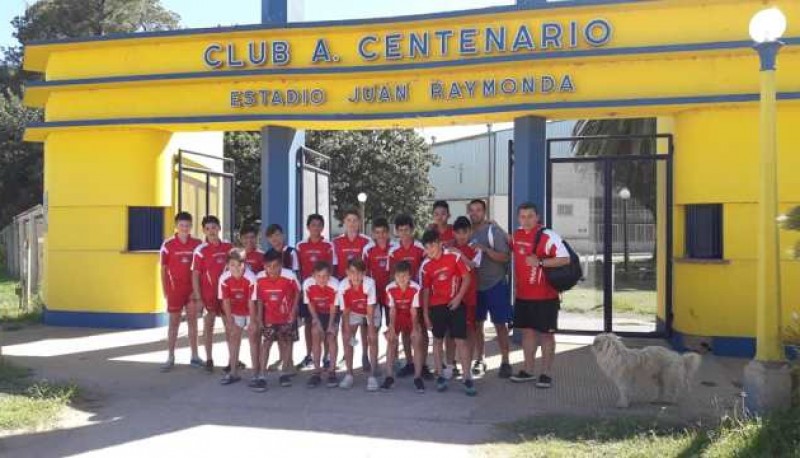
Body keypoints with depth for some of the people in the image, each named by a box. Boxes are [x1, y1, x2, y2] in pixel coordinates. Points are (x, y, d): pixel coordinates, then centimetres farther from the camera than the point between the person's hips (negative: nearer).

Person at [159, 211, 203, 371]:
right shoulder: (168, 244, -5)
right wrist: (165, 290, -2)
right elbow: (163, 269, 0)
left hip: (192, 288, 2)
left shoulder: (197, 244, 0)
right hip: (175, 288, -2)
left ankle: (194, 356, 16)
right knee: (174, 322, 6)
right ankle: (170, 358, 13)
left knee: (192, 321, 8)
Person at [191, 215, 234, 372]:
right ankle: (209, 359, 16)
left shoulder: (228, 246, 2)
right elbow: (195, 275, -8)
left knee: (230, 325, 10)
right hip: (209, 293, -3)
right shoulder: (200, 250, -9)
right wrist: (198, 298, -13)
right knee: (209, 325, 6)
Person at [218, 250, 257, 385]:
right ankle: (233, 372, 8)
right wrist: (230, 321, -13)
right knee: (234, 336, 1)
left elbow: (252, 301, -25)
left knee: (253, 337, -4)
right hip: (236, 311, 3)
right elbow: (226, 301, -13)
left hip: (251, 311, -3)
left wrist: (253, 321, -21)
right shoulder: (224, 279, -20)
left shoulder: (251, 278, -30)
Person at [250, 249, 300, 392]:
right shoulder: (259, 279, -18)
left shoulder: (289, 277, -24)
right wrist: (259, 319, -4)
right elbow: (260, 300, -5)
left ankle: (284, 373, 27)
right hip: (269, 317, 0)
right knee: (266, 343, -8)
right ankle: (261, 376, -7)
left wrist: (293, 312, -7)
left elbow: (297, 293, -7)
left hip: (287, 316, 0)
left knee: (286, 342, 11)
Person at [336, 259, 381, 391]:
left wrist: (371, 330, -28)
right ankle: (349, 374, 4)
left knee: (372, 338, -15)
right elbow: (345, 312, -19)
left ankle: (372, 376, -7)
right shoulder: (343, 286, -31)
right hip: (354, 312, 2)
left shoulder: (369, 283, -38)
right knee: (346, 338, -9)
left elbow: (370, 310, -29)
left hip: (371, 312, -2)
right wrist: (347, 332, -22)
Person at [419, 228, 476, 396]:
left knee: (461, 341, -3)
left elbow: (466, 278, -2)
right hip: (436, 306, 2)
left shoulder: (454, 257, -5)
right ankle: (440, 377, 17)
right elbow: (426, 290, 6)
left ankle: (467, 379, 0)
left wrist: (458, 297, -12)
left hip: (456, 305, -2)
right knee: (437, 341, 8)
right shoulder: (425, 266, 1)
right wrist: (425, 313, 4)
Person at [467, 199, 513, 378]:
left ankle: (505, 362, 6)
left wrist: (486, 249, -24)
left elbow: (505, 257, -13)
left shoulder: (494, 230, -8)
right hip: (475, 285, 5)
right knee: (477, 323, 10)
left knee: (500, 323, -1)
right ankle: (480, 360, 20)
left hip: (496, 284, -5)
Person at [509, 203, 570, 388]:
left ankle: (546, 373, 12)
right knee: (527, 331, 14)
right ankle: (528, 370, 25)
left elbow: (565, 259, -20)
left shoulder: (548, 236, -15)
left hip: (545, 296, -6)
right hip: (523, 295, 7)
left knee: (546, 333, 4)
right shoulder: (517, 235, 7)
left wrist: (540, 262, -25)